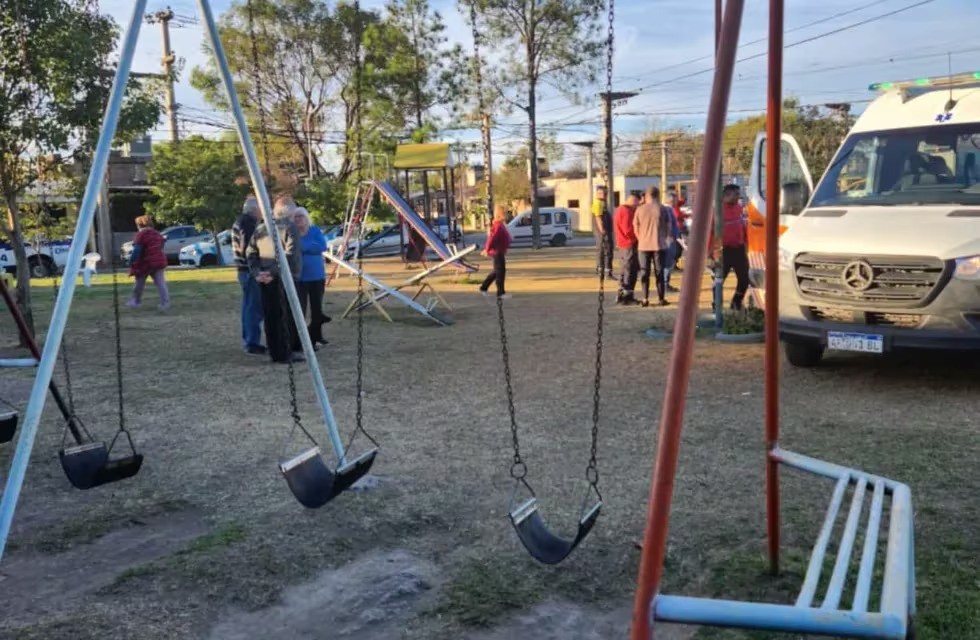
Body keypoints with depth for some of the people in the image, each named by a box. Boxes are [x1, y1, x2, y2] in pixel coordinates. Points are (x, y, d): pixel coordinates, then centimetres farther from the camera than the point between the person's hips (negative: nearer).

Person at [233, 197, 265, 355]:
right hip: (251, 271, -11)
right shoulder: (249, 224, -17)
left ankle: (247, 341, 22)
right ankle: (252, 344, -5)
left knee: (248, 307, 15)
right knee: (255, 308, -7)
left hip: (243, 270, 11)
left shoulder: (239, 222, 14)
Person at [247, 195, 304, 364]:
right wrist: (275, 272, -16)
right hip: (284, 278, -6)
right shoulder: (289, 227, -8)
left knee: (271, 317, 10)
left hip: (265, 280, 6)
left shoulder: (260, 228, 13)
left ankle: (275, 353, 14)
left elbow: (250, 252, 10)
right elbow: (291, 254, -19)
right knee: (288, 316, 0)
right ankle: (287, 352, 0)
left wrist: (256, 272, 3)